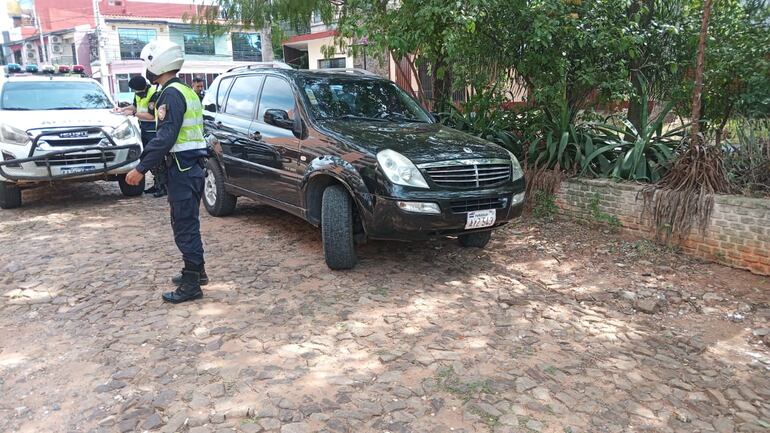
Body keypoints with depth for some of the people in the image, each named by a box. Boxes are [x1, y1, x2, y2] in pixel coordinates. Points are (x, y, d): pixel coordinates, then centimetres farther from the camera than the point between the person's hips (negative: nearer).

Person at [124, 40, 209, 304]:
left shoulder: (171, 94, -13)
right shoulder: (187, 91, 18)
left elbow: (165, 137, -21)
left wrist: (141, 168, -19)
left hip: (182, 168, -10)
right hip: (193, 165, 10)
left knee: (185, 225, -5)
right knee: (188, 223, 18)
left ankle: (191, 284, 0)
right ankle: (196, 271, 28)